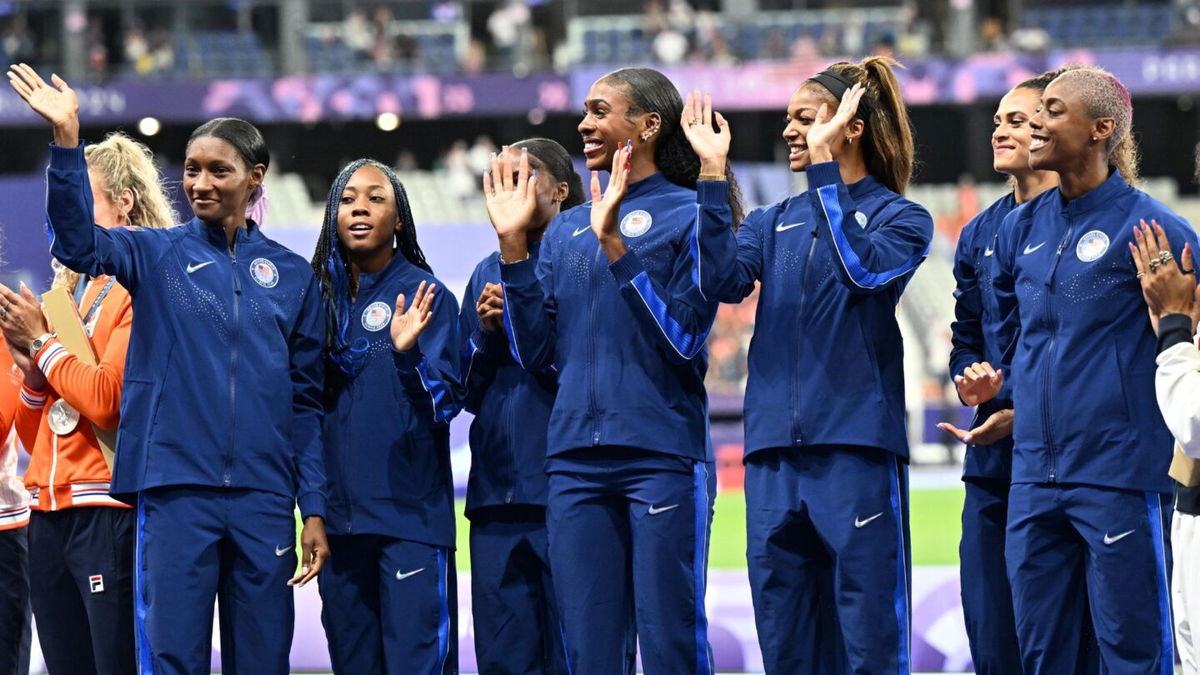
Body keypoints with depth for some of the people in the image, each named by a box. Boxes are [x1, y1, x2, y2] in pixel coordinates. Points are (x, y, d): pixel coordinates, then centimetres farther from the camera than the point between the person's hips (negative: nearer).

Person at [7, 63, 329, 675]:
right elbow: (78, 241, -14)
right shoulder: (157, 256, 6)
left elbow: (307, 401, 10)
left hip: (264, 500, 1)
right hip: (176, 493, -1)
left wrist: (314, 509, 4)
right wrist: (66, 138, -28)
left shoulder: (292, 275, 9)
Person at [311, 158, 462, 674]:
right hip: (340, 510, 5)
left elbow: (446, 400, -9)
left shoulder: (422, 294, -3)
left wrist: (407, 353, -26)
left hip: (410, 510, -5)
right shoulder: (321, 296, 10)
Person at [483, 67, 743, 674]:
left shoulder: (688, 215, -1)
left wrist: (615, 246, -16)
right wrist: (513, 245, 5)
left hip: (662, 457, -6)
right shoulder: (565, 231, 16)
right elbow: (536, 352, 12)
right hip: (576, 461, 6)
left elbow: (685, 337, -10)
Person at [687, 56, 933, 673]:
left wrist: (826, 163, -18)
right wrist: (712, 176, -8)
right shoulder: (776, 222, 16)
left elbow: (865, 268, -18)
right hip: (774, 448, 5)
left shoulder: (900, 217, 3)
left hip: (856, 444, -5)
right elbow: (724, 279, -2)